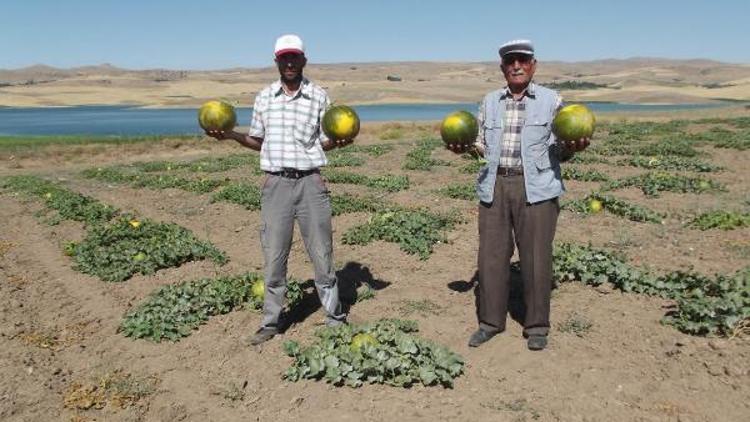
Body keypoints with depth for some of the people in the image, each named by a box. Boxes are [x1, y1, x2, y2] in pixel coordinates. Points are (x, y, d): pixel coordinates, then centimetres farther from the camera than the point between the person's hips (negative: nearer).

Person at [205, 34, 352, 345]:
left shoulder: (318, 96, 2)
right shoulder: (264, 97, 9)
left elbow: (322, 142, 6)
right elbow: (258, 141, 14)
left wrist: (339, 141, -15)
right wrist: (230, 135, -1)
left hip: (310, 182, -2)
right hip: (276, 184, 2)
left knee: (321, 253, 4)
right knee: (274, 257, 7)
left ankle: (335, 318, 18)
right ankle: (270, 323, 19)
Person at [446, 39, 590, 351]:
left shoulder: (551, 101, 5)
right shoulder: (490, 102, 14)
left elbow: (558, 150, 6)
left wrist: (572, 147, -15)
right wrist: (465, 147, -1)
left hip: (535, 188, -3)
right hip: (494, 186, 3)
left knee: (536, 258, 1)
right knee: (491, 255, 6)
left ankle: (537, 326, 17)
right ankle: (490, 321, 21)